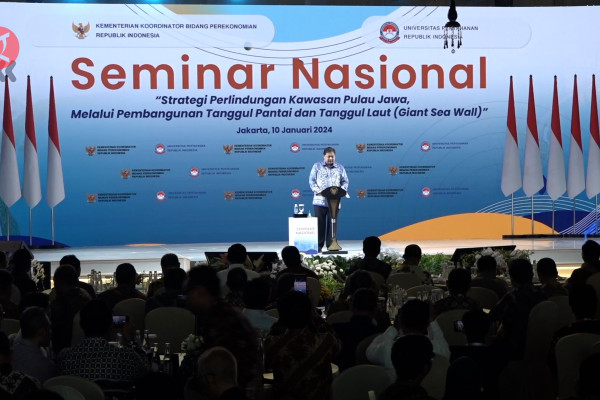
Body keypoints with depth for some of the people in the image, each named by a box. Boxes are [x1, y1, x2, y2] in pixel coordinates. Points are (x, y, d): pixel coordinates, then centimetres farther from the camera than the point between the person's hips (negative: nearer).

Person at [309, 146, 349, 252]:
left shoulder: (340, 168, 13)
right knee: (319, 223, -1)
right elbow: (311, 180, 4)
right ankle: (319, 245, 5)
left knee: (332, 223, 1)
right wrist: (317, 190, -12)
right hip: (320, 200, -1)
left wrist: (342, 190, -9)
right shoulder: (317, 166, 8)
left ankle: (331, 245, 7)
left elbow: (345, 181, 12)